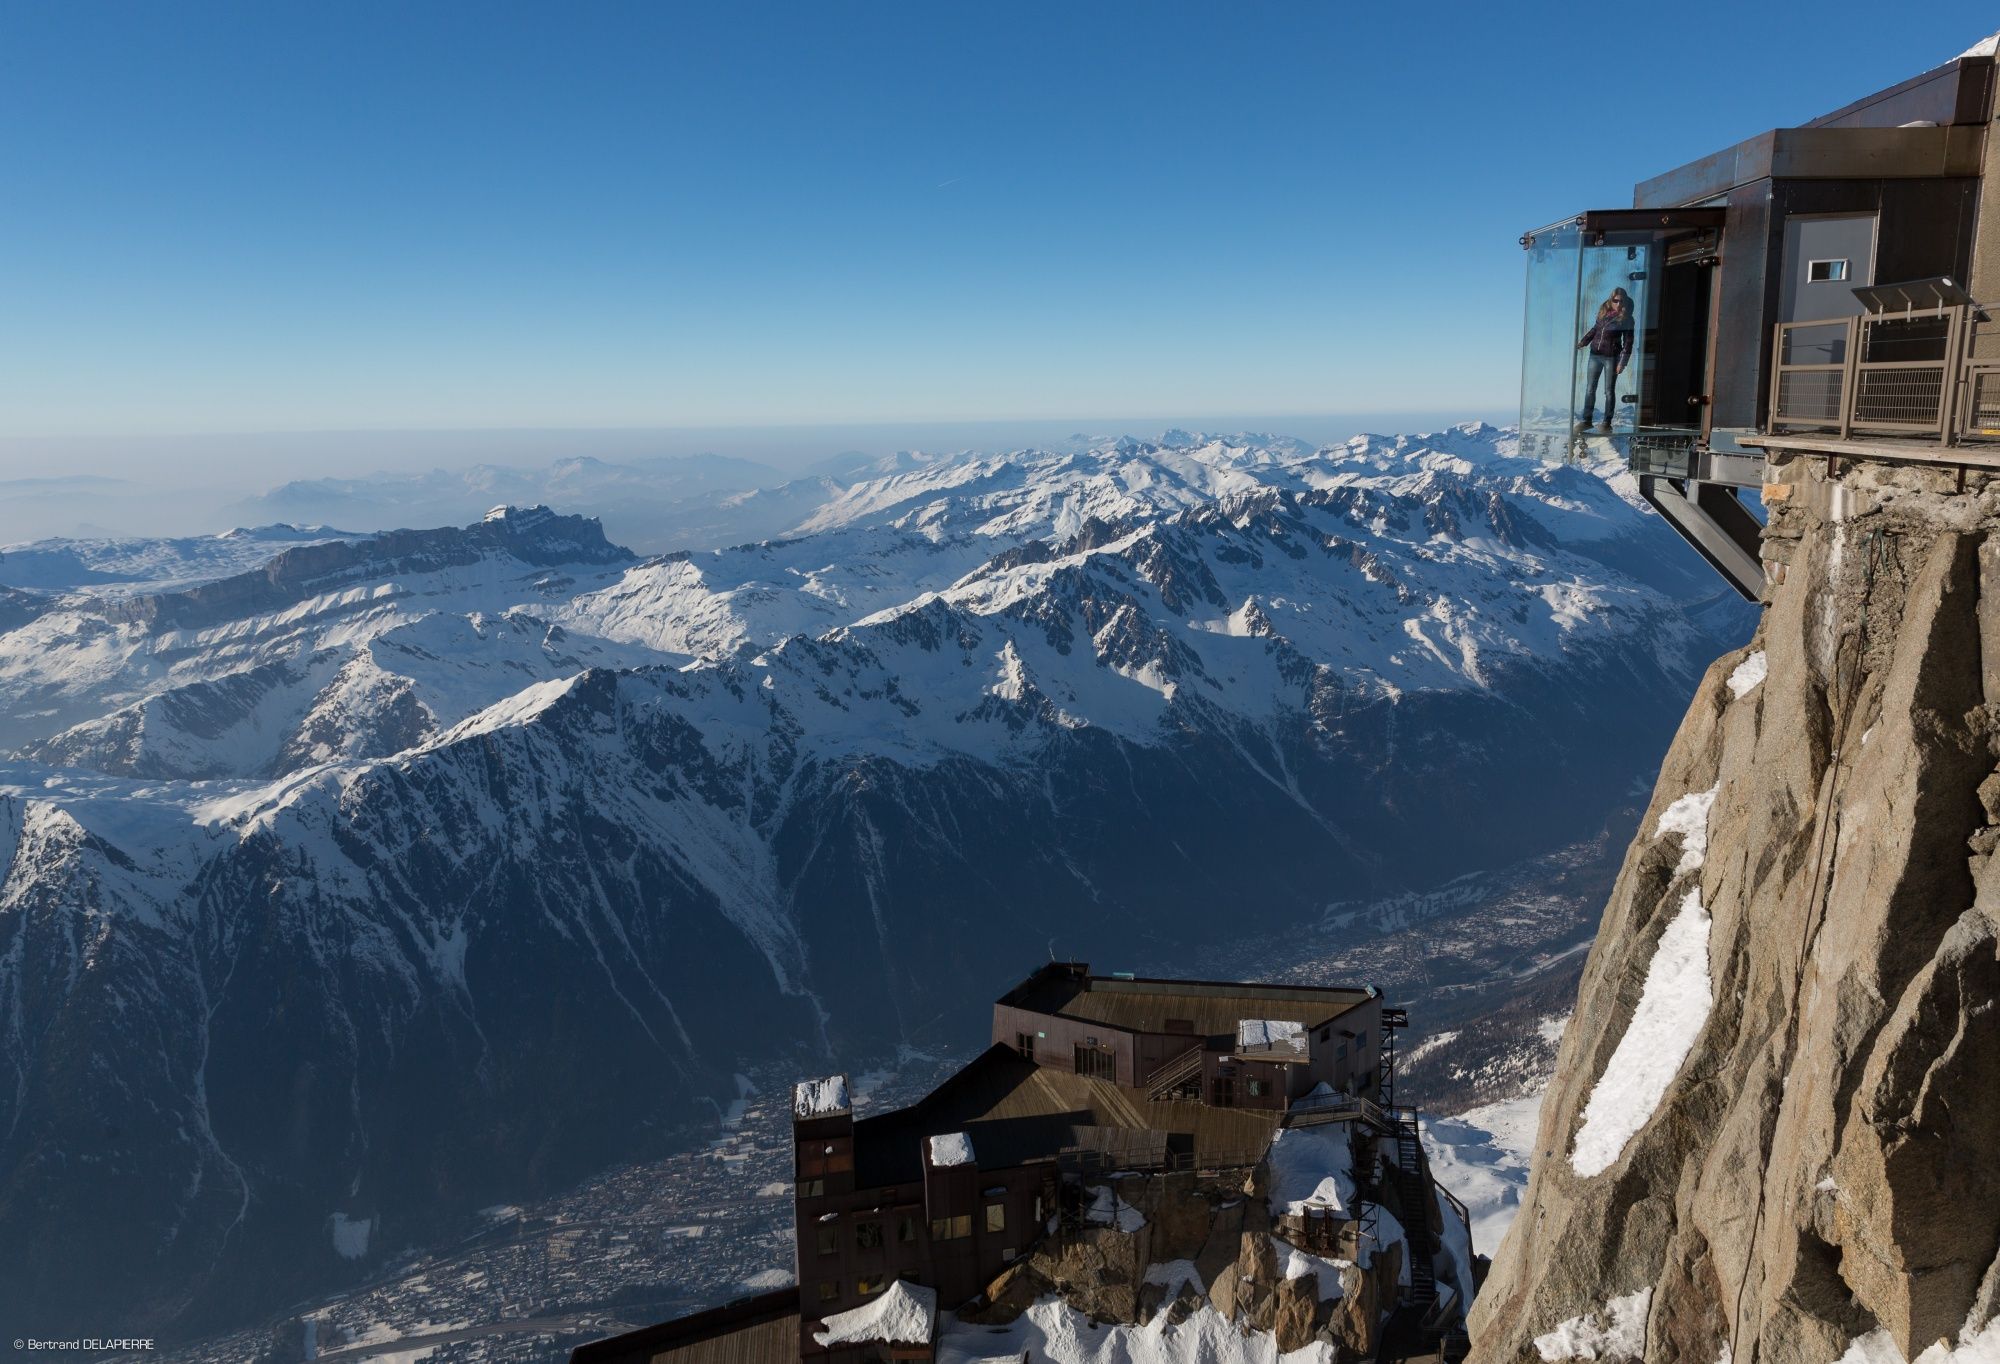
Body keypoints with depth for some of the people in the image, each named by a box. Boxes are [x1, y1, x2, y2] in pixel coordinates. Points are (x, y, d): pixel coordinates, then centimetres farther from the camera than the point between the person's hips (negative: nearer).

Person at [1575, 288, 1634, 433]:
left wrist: (1622, 362, -12)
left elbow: (1627, 342, -6)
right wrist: (1582, 343, 12)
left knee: (1609, 391, 2)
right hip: (1595, 355, 5)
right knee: (1589, 389, 7)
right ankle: (1587, 420, 16)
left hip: (1611, 357, -5)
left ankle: (1607, 423, 9)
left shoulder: (1626, 319, -5)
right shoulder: (1603, 312, 8)